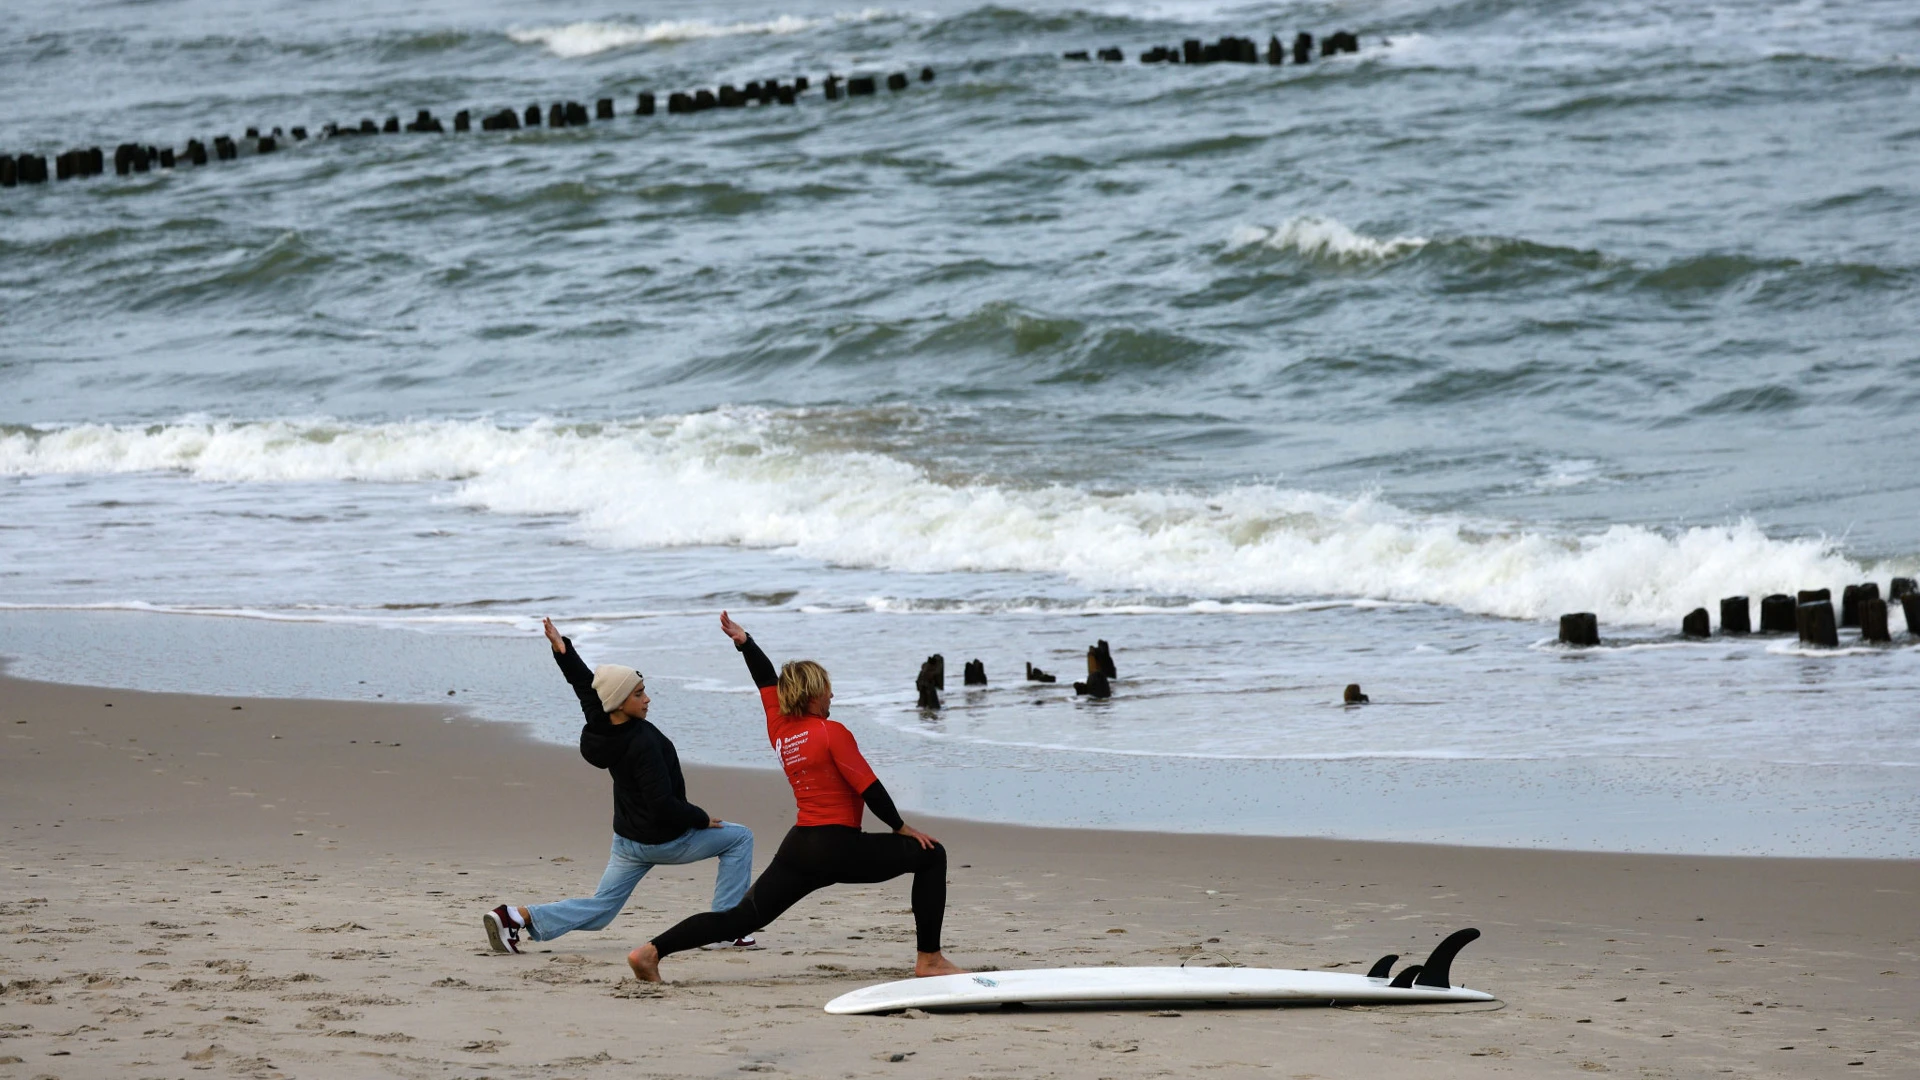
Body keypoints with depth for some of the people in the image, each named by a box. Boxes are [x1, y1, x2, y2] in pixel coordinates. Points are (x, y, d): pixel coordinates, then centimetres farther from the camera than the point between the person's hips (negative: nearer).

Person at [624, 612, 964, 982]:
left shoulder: (779, 730, 8)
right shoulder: (832, 733, -11)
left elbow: (767, 680, 23)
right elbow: (868, 787, -11)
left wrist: (743, 642, 34)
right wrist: (901, 827, -3)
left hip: (797, 850, 7)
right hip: (837, 848, -7)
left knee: (742, 917, 8)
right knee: (930, 855, 2)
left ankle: (652, 951, -3)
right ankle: (929, 959, -1)